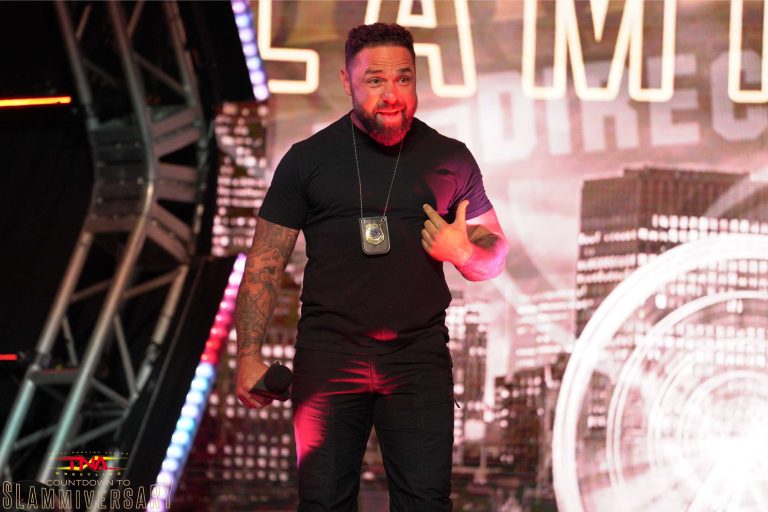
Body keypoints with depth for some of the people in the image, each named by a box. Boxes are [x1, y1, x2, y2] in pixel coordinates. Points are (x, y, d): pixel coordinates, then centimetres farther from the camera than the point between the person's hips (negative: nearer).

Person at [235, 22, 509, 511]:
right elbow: (265, 263, 5)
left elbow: (495, 255, 14)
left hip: (420, 357, 1)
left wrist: (464, 253, -10)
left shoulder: (451, 159, 7)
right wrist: (249, 355, -4)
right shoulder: (309, 159, 4)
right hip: (330, 356, 0)